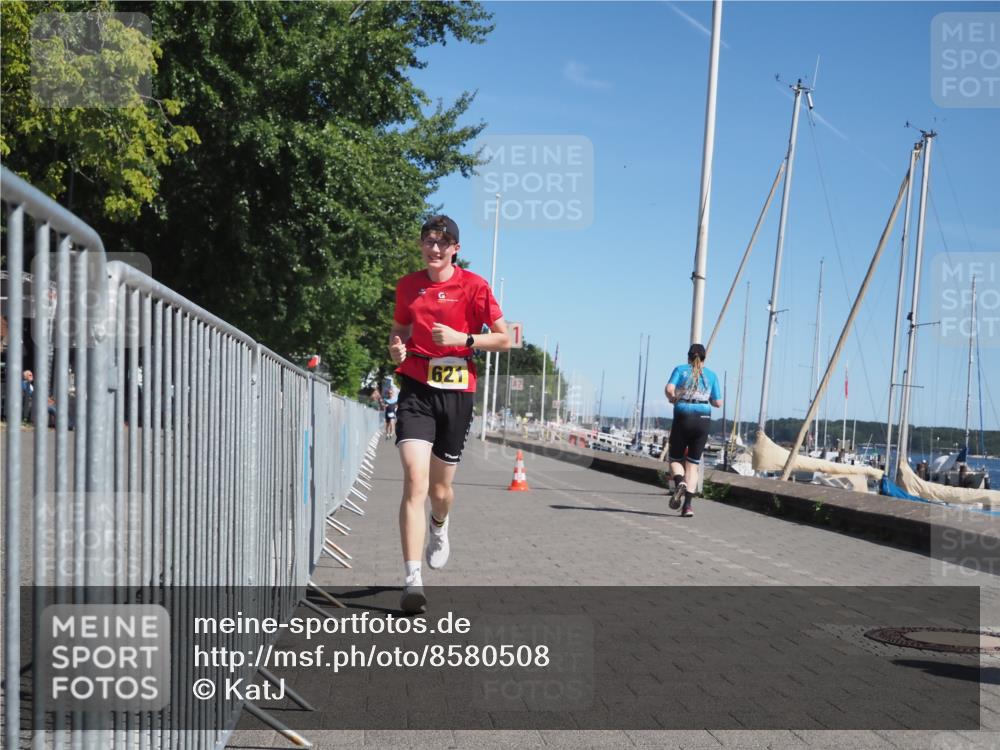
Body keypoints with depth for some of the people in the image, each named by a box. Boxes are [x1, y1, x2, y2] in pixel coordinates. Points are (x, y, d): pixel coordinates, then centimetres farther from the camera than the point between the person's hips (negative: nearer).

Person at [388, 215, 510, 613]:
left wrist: (462, 338, -15)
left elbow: (504, 339, 0)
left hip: (457, 391, -1)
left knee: (440, 488, 10)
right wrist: (396, 346, 1)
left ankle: (439, 527, 49)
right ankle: (412, 580, -18)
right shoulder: (407, 285, 8)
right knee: (415, 479, -18)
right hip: (416, 389, 1)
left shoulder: (473, 285, -1)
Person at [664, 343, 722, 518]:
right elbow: (718, 403, 11)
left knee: (675, 459, 14)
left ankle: (680, 483, -19)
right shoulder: (711, 375, 13)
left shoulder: (680, 369, 8)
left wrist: (673, 399, 11)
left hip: (683, 417, -1)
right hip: (703, 419, 2)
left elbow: (669, 389, -9)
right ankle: (687, 505, -4)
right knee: (693, 464, 8)